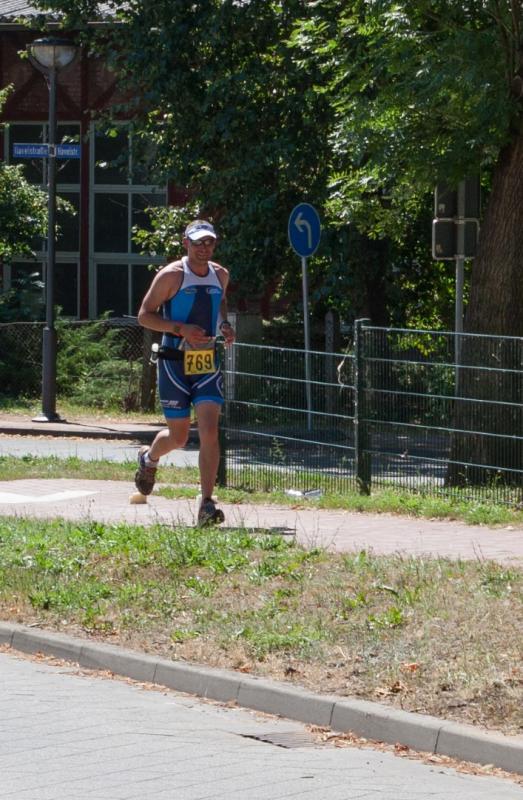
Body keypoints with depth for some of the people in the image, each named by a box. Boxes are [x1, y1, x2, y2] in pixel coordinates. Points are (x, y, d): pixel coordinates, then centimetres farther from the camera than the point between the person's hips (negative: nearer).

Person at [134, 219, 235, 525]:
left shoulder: (221, 275, 8)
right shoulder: (171, 275, -7)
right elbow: (145, 315, -5)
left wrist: (225, 325, 7)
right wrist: (180, 329, -19)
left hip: (208, 362, 3)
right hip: (175, 362, -3)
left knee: (210, 431, -12)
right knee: (178, 437, 5)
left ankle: (207, 505, -12)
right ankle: (149, 459, 42)